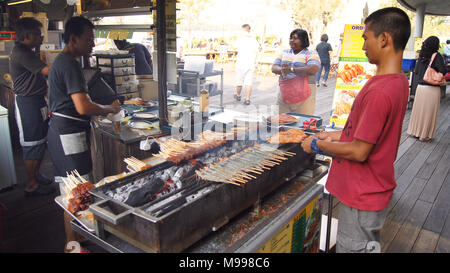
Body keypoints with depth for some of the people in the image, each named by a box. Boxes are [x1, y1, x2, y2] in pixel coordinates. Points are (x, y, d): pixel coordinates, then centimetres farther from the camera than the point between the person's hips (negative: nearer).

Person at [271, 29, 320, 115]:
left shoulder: (311, 54, 1)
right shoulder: (284, 53, 17)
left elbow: (313, 70, -18)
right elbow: (274, 68, 8)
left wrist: (292, 69, -21)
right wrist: (282, 70, -16)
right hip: (284, 96, 5)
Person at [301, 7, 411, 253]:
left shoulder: (379, 91, -28)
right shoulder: (398, 81, 4)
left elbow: (359, 152, -25)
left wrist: (318, 145, -11)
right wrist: (336, 135, 9)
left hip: (362, 196, -9)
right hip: (371, 189, 9)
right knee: (368, 244, 27)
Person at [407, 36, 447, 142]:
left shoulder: (421, 56, 5)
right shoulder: (437, 56, -11)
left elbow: (416, 72, 11)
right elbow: (443, 71, -19)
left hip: (420, 87, 5)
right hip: (432, 89, -5)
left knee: (419, 110, 15)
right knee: (429, 112, 5)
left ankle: (415, 131, 25)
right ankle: (425, 135, 13)